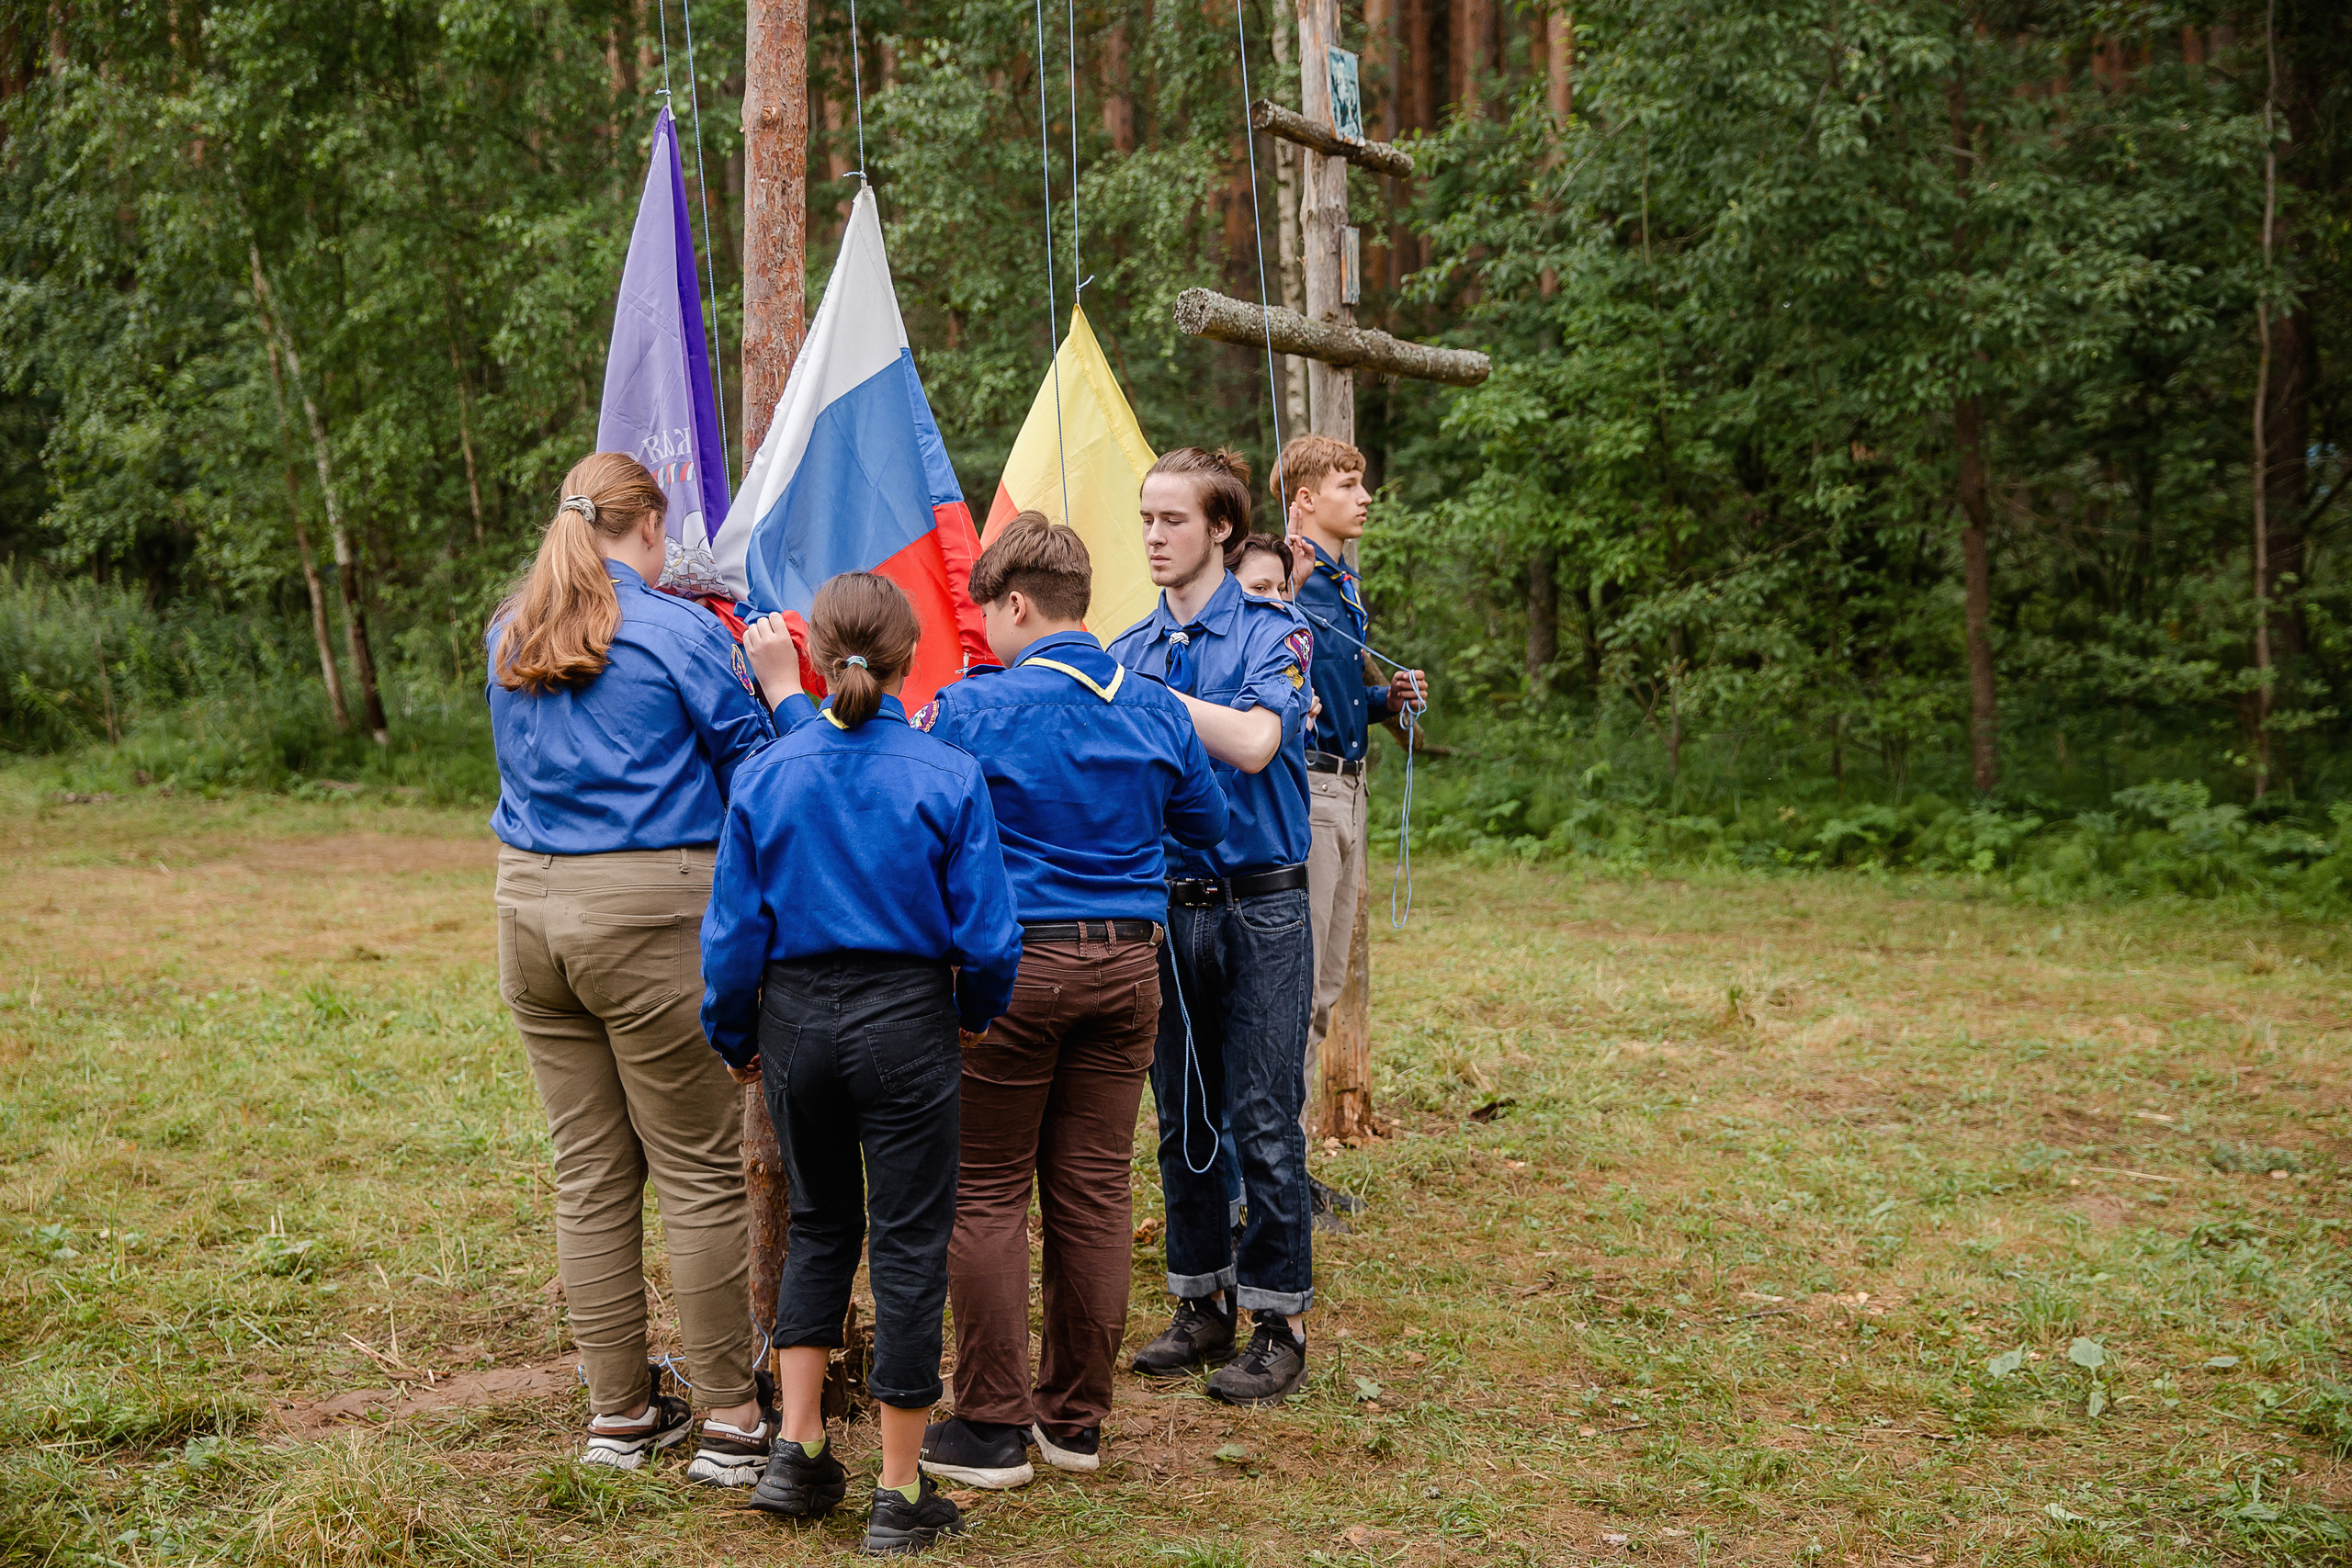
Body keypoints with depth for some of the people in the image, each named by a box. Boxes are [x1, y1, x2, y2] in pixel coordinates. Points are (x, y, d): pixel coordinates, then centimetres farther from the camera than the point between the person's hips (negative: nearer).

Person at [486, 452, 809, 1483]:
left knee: (589, 1173, 11)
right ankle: (732, 1418, 7)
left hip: (531, 906, 6)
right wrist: (778, 682, 14)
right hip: (648, 911, -6)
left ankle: (619, 1414, 19)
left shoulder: (509, 635, 11)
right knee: (702, 1172, 2)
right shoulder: (680, 633, -6)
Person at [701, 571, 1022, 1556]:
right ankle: (899, 1495, 12)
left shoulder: (764, 775, -2)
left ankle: (797, 1447, 18)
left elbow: (734, 929, 1)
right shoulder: (947, 776, -9)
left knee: (820, 1223, 22)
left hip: (796, 1019, 3)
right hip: (905, 1020, -3)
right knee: (910, 1242, 5)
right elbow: (985, 931, -7)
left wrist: (733, 1038, 15)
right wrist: (976, 1012, 13)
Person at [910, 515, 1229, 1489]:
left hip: (1012, 963, -4)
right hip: (1127, 963, 5)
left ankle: (993, 1427, 8)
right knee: (1094, 1191, 10)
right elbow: (1207, 823, 16)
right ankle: (1076, 1417, 20)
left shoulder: (973, 709, -9)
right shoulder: (1155, 709, 5)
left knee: (988, 1193, 5)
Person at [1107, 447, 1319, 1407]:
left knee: (1263, 1124, -2)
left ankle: (1279, 1320, 10)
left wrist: (1145, 692, -20)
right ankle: (1202, 1305, 24)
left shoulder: (1272, 634, -4)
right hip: (1164, 905, 5)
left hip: (1258, 904, -5)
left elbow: (1254, 743, -21)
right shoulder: (1129, 650, 10)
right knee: (1180, 1119, 11)